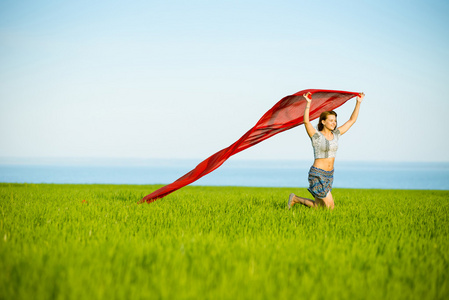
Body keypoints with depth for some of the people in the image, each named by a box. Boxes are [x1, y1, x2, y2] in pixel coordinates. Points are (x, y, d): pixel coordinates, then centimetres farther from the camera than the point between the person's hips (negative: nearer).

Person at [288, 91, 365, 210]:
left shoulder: (335, 134, 7)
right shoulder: (317, 136, -11)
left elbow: (352, 120, 12)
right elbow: (306, 121, -29)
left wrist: (358, 103, 6)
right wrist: (308, 104, -37)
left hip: (329, 175, 7)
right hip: (317, 174, -7)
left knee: (318, 206, 9)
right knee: (330, 206, -8)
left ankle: (295, 199, 30)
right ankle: (295, 199, 5)